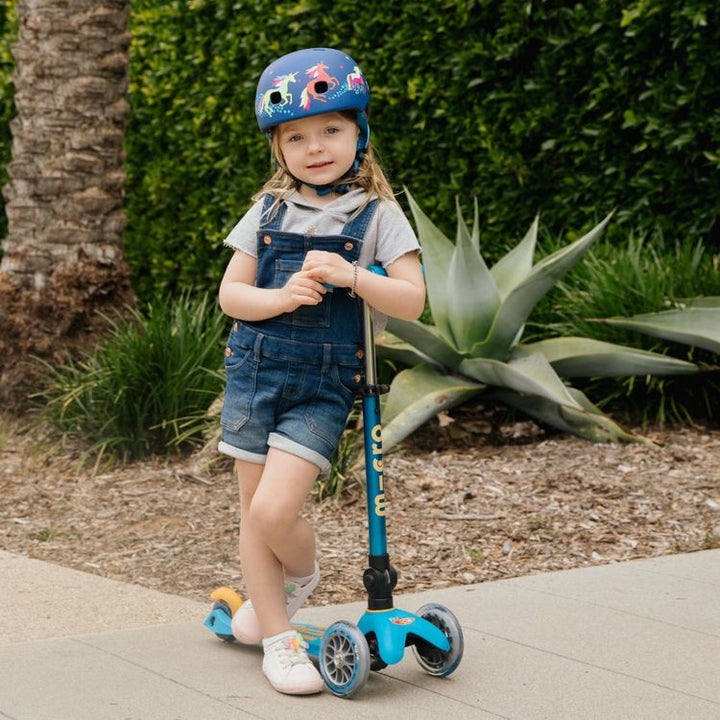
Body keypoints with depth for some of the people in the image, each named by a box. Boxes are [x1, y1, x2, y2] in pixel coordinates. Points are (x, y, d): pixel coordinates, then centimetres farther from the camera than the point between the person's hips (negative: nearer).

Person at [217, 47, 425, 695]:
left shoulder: (376, 214, 0)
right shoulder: (269, 211, 7)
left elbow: (412, 301, -6)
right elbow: (231, 292, 5)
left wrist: (353, 276, -22)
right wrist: (283, 297, -15)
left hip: (324, 385, -3)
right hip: (254, 372, 3)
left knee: (274, 510, -15)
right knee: (254, 510, 6)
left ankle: (302, 575, 19)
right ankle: (277, 637, 20)